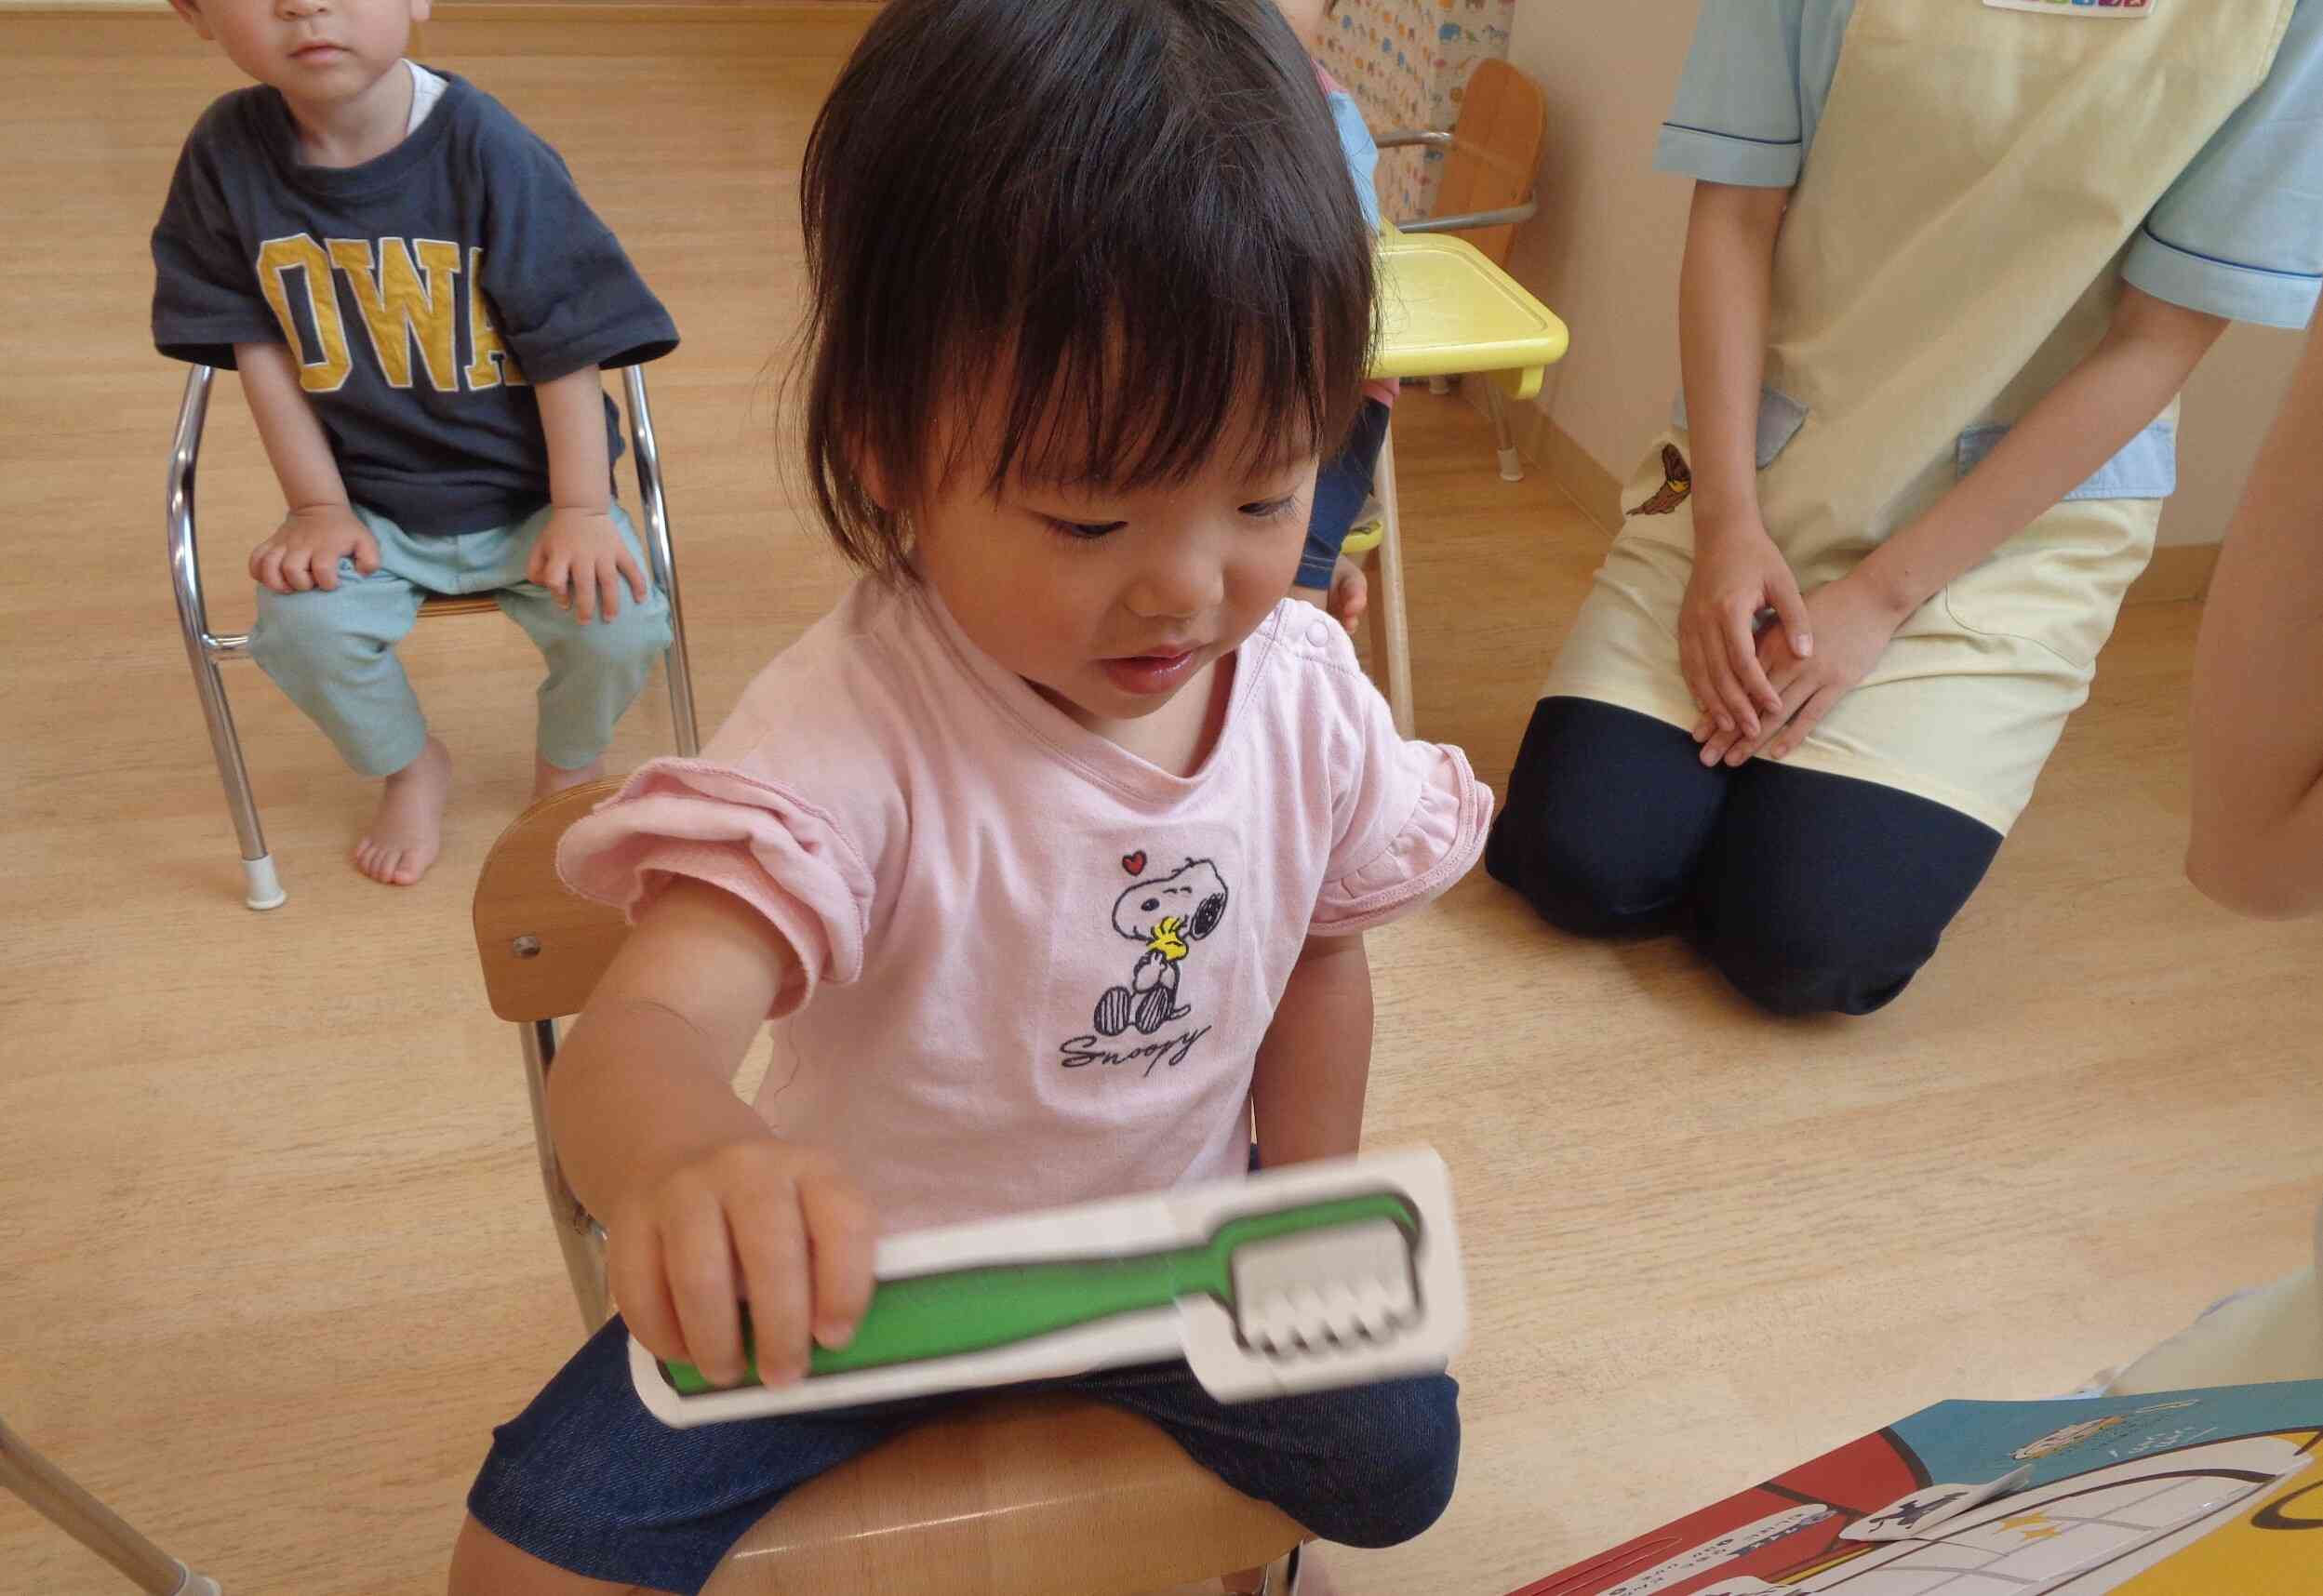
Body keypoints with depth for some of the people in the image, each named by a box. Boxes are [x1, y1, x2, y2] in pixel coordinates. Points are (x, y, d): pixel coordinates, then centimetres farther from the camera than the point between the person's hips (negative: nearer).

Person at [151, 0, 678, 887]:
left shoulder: (484, 146, -17)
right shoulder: (227, 154, -8)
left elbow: (567, 345, -14)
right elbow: (257, 345, -1)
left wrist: (581, 510, -15)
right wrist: (318, 505, -4)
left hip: (526, 490, -2)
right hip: (369, 503, 2)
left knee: (619, 619, -22)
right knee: (303, 626, -22)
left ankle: (570, 758, 16)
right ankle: (407, 766, 14)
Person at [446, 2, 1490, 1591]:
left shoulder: (1305, 687, -14)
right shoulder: (850, 738, -31)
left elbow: (1321, 958, 1)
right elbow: (646, 1026, -42)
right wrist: (687, 1161, -65)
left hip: (1176, 1232, 4)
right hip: (862, 1266, -3)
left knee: (1400, 1458, 0)